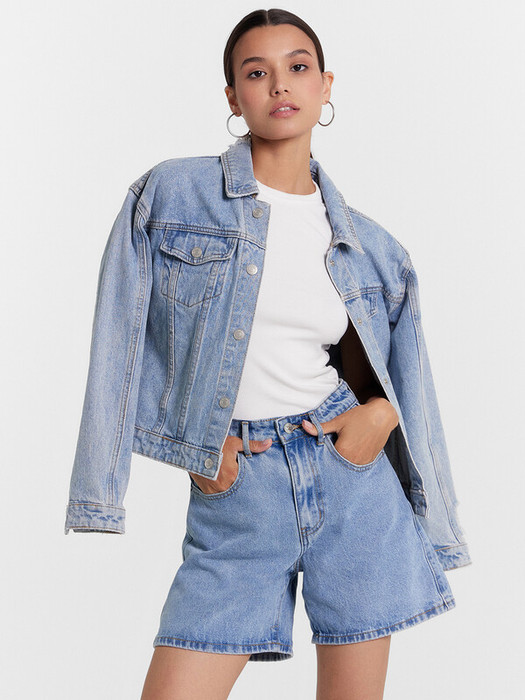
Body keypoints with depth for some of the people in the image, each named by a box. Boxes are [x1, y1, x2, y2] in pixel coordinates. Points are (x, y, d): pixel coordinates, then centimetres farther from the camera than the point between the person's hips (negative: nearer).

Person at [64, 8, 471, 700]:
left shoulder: (368, 244, 6)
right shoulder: (170, 194, -1)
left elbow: (402, 363, 18)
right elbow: (125, 339, 2)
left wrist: (381, 412, -3)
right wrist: (195, 443, -3)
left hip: (354, 472, 2)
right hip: (234, 490, -2)